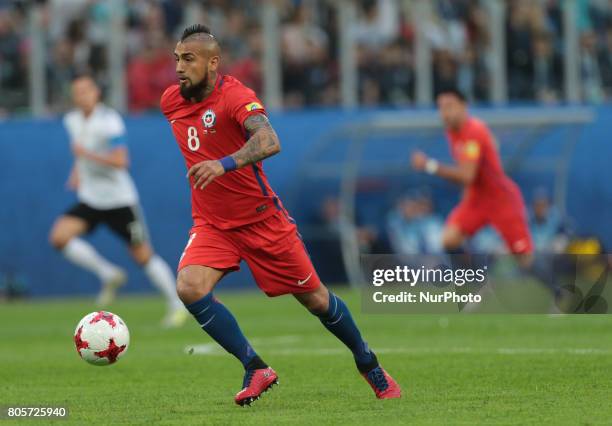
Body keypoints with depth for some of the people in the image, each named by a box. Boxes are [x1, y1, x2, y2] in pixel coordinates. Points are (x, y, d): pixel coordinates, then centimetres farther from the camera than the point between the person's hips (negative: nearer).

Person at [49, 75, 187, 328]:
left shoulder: (109, 121, -17)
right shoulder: (72, 121, 5)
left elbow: (120, 161, -25)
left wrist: (87, 154, -28)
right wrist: (77, 172, 11)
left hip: (119, 200, -6)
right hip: (90, 200, 6)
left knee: (143, 256, 1)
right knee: (59, 236, -17)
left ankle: (177, 305, 18)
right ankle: (109, 275, -1)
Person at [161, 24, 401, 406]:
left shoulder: (235, 96, -21)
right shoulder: (171, 101, -1)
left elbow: (269, 142, -40)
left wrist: (224, 164, -54)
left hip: (262, 218, -5)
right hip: (212, 225, 5)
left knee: (314, 298, 7)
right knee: (190, 288, -23)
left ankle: (368, 363, 32)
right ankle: (256, 369, -12)